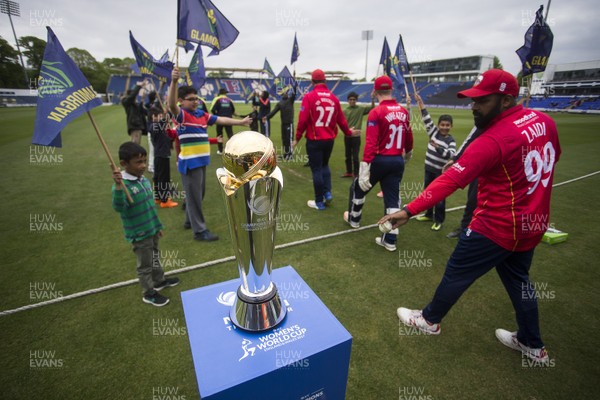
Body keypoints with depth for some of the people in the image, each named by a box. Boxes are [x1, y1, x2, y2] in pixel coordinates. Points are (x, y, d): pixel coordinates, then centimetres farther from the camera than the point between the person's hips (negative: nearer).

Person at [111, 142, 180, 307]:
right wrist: (118, 186, -50)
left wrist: (157, 225, 18)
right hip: (139, 234, -7)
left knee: (155, 257, 26)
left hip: (152, 229, 7)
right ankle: (149, 293, 29)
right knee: (145, 265, 9)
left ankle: (159, 280, 47)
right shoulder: (122, 184, -22)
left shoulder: (144, 180, 1)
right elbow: (118, 207, -36)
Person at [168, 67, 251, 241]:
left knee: (199, 194, 19)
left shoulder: (202, 114, 10)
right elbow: (171, 104, -30)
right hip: (189, 162, -8)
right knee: (194, 195, 0)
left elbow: (221, 119, 17)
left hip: (202, 160, 8)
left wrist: (241, 122, 20)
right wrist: (174, 81, -43)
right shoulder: (181, 114, -9)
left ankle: (190, 221, 37)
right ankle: (200, 230, 8)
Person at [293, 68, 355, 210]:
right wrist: (348, 132, 27)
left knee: (317, 169, 5)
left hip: (314, 140, -4)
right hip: (329, 139, 4)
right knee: (324, 165, 25)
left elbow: (303, 120, -12)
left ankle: (319, 202, 13)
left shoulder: (309, 96, -9)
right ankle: (327, 193, 15)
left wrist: (297, 138, -1)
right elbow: (341, 119, 9)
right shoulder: (333, 97, 3)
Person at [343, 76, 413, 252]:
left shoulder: (376, 112, -13)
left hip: (380, 160, -5)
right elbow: (409, 137, 18)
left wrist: (365, 165, -24)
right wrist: (408, 152, 37)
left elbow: (371, 143, -21)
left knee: (358, 187, 19)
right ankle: (390, 240, 13)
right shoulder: (404, 112, 6)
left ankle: (354, 218, 38)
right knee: (392, 198, 9)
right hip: (398, 161, 5)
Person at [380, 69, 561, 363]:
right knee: (517, 278, 25)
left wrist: (409, 210, -38)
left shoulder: (493, 140, -26)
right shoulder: (544, 121, 0)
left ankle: (429, 320, 31)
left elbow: (450, 180, -35)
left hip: (498, 226, -8)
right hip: (532, 224, 9)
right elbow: (553, 157, 18)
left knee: (457, 272, 9)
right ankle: (533, 344, 42)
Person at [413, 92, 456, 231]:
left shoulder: (451, 140, -7)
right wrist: (420, 102, -10)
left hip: (441, 171, -4)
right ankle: (429, 214, 34)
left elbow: (451, 154, -21)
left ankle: (439, 220, 14)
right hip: (429, 168, 4)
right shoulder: (434, 132, 1)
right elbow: (427, 118, -4)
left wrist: (438, 147, -33)